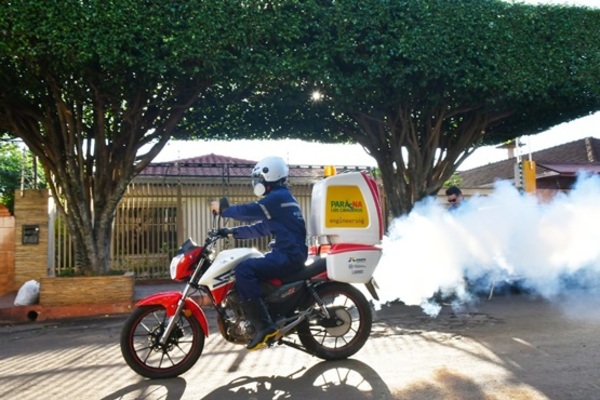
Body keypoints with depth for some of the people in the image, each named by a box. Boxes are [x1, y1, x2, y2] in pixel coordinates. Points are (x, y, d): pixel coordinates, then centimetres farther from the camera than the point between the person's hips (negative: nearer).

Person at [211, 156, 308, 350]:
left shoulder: (277, 197, -9)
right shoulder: (282, 197, 23)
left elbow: (248, 211, -16)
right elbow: (260, 228, 25)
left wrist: (222, 209, 1)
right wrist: (231, 232, 20)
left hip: (288, 256, -11)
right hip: (289, 254, 11)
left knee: (244, 269, -24)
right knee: (250, 268, 20)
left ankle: (265, 326, -26)